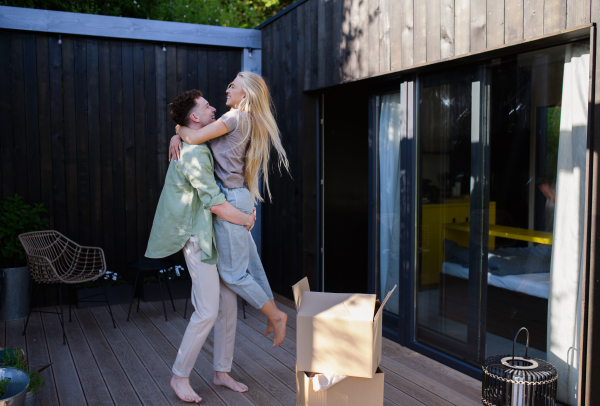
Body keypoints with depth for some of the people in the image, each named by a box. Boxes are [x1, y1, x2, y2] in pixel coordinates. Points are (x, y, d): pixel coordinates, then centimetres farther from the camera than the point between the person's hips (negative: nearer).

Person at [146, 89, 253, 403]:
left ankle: (222, 372, 22)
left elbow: (224, 185, 31)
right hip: (200, 239, -10)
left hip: (218, 237, 10)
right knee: (207, 312, -7)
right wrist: (246, 220, -8)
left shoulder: (203, 149, 15)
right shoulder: (193, 153, -17)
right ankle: (180, 376, 10)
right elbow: (215, 203, -22)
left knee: (229, 304, 10)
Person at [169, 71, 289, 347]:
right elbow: (192, 127, 21)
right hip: (240, 198, 10)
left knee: (232, 273, -3)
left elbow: (194, 137, -18)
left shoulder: (236, 117, -11)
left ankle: (275, 315, 7)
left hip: (230, 199, -10)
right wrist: (176, 137, 2)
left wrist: (179, 128, 4)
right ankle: (272, 314, 25)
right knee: (249, 263, 16)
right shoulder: (246, 122, 17)